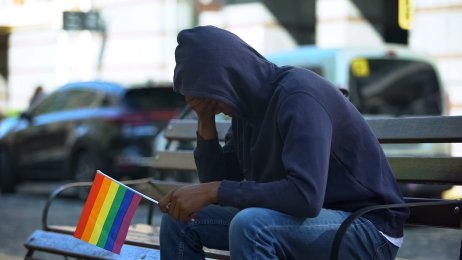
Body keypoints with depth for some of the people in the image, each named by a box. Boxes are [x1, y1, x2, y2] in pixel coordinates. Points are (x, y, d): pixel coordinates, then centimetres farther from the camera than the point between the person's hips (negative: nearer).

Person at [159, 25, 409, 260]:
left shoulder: (298, 94, -22)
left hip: (366, 228, -9)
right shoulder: (247, 104, 5)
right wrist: (205, 122, -5)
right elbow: (220, 181, 9)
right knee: (179, 220, 2)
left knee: (249, 225, -35)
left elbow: (306, 195, -34)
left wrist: (213, 191, -29)